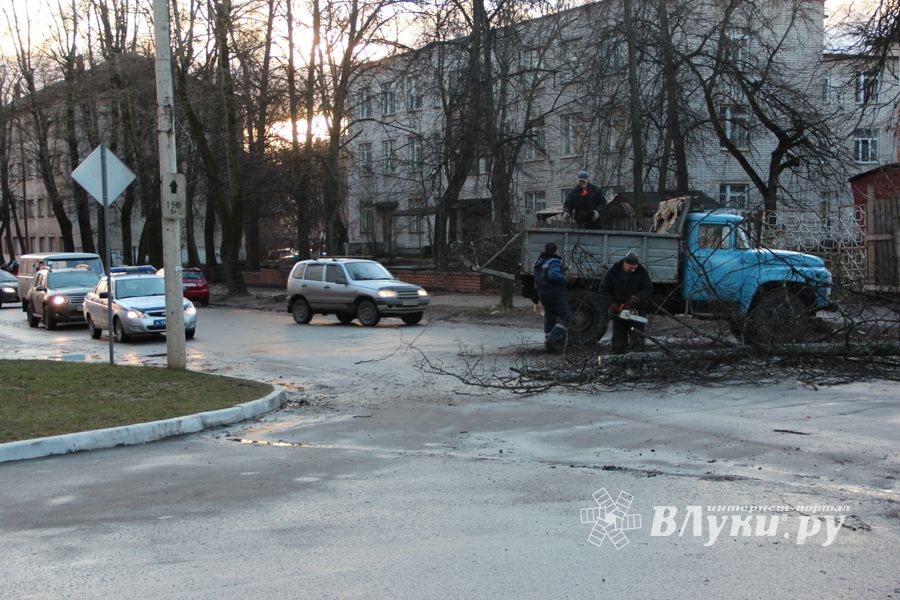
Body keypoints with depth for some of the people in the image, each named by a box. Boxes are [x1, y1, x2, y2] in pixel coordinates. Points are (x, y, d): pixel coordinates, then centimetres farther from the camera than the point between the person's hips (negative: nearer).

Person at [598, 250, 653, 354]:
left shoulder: (642, 271, -10)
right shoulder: (613, 271, -9)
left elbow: (648, 288, -9)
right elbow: (603, 289, -4)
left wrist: (637, 298, -27)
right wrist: (612, 304, -16)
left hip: (637, 309, -1)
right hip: (618, 310, 1)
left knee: (637, 338, -7)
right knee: (618, 337, 8)